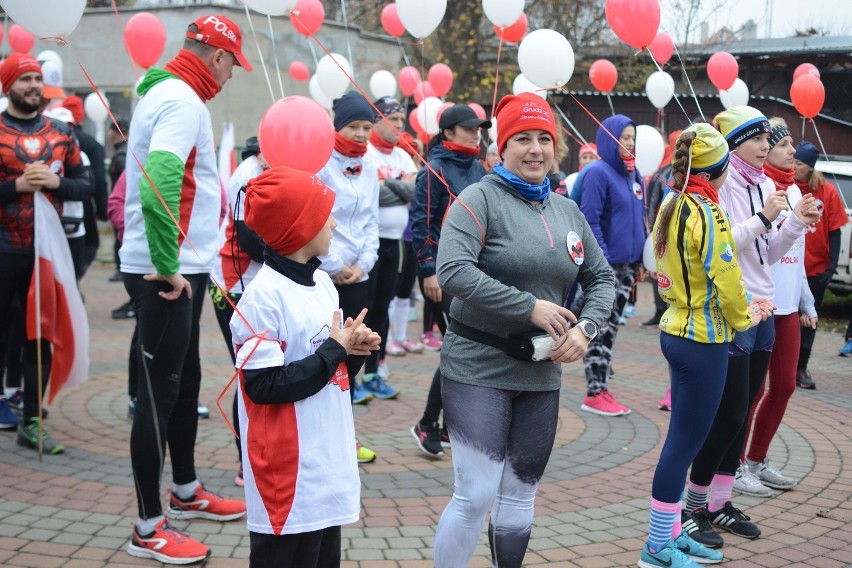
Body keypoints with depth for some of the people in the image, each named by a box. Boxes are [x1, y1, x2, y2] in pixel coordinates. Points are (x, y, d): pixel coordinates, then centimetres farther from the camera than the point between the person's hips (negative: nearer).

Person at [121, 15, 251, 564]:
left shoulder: (170, 93, 14)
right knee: (159, 392, -3)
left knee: (185, 380, 19)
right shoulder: (183, 101, -17)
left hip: (182, 268, 10)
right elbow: (158, 183, -31)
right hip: (167, 275, -10)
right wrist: (167, 267, -25)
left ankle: (187, 492, 35)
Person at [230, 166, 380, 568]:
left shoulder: (323, 283, 8)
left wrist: (354, 350, -4)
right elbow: (263, 385, -22)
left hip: (329, 464, 8)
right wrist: (335, 349, -16)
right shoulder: (264, 296, -18)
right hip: (288, 475, -8)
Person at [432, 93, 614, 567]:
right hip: (479, 371, -6)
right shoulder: (481, 198, -10)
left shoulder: (568, 211, 10)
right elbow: (453, 272, -23)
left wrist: (586, 328, -5)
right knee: (476, 495, -8)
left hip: (542, 375, 6)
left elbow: (602, 278, 15)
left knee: (520, 496, 15)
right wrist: (531, 307, -22)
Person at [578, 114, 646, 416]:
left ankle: (602, 389, 18)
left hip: (627, 264, 8)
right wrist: (600, 259, -21)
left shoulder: (633, 175, 13)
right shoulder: (598, 172, -11)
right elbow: (590, 219, -16)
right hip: (606, 265, -8)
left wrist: (643, 256, 15)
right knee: (601, 328, -4)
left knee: (610, 327, 11)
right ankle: (594, 395, 1)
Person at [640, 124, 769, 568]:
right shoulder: (706, 212, -18)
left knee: (682, 438, 15)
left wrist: (739, 303, 12)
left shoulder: (672, 206, 8)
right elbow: (725, 280, -18)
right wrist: (745, 317, 1)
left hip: (676, 329, 9)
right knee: (685, 442, -1)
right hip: (704, 340, -9)